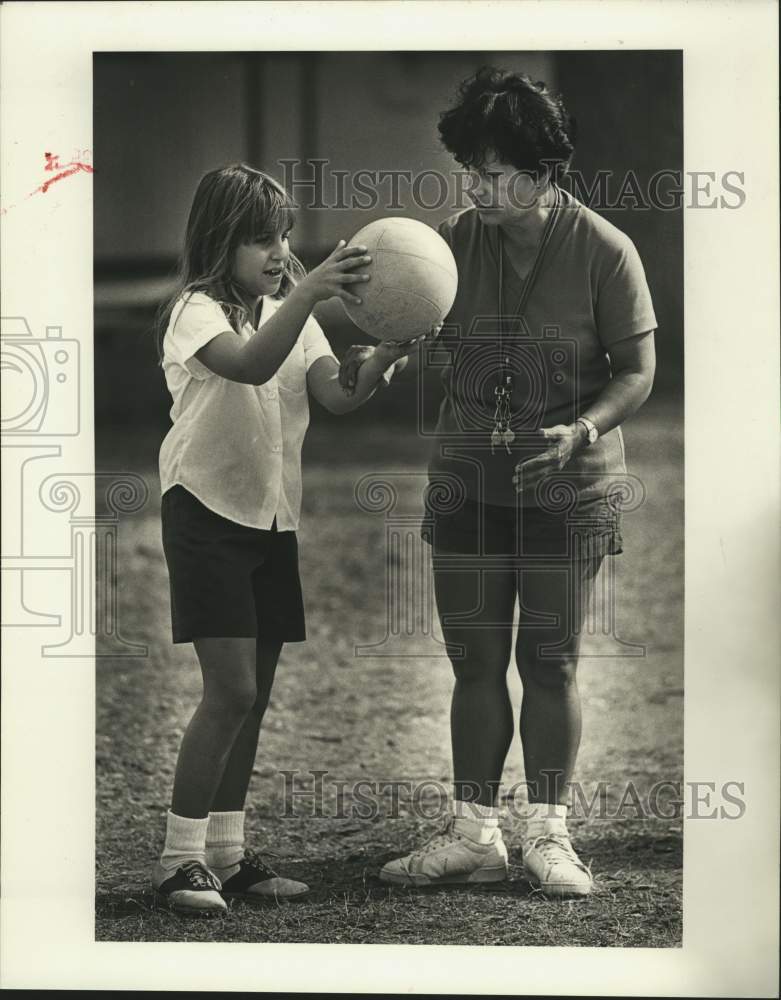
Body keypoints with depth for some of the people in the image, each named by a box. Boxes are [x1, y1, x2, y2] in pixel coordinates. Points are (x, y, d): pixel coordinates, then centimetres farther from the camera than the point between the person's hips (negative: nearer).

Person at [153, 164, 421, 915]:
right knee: (231, 691, -13)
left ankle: (226, 853, 18)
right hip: (208, 510, -7)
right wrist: (308, 291, -44)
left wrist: (381, 361, -28)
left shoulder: (289, 310, 10)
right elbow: (250, 364, -34)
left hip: (272, 515, 7)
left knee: (254, 694, 9)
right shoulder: (198, 311, -11)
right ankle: (180, 858, -6)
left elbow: (337, 397, -7)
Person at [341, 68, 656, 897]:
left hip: (567, 486, -3)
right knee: (474, 662, 5)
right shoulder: (457, 241, 0)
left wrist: (580, 431, -24)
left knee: (549, 663, 1)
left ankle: (547, 834, 11)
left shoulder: (604, 251, -9)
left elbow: (637, 371, -7)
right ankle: (473, 834, 12)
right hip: (467, 478, 3)